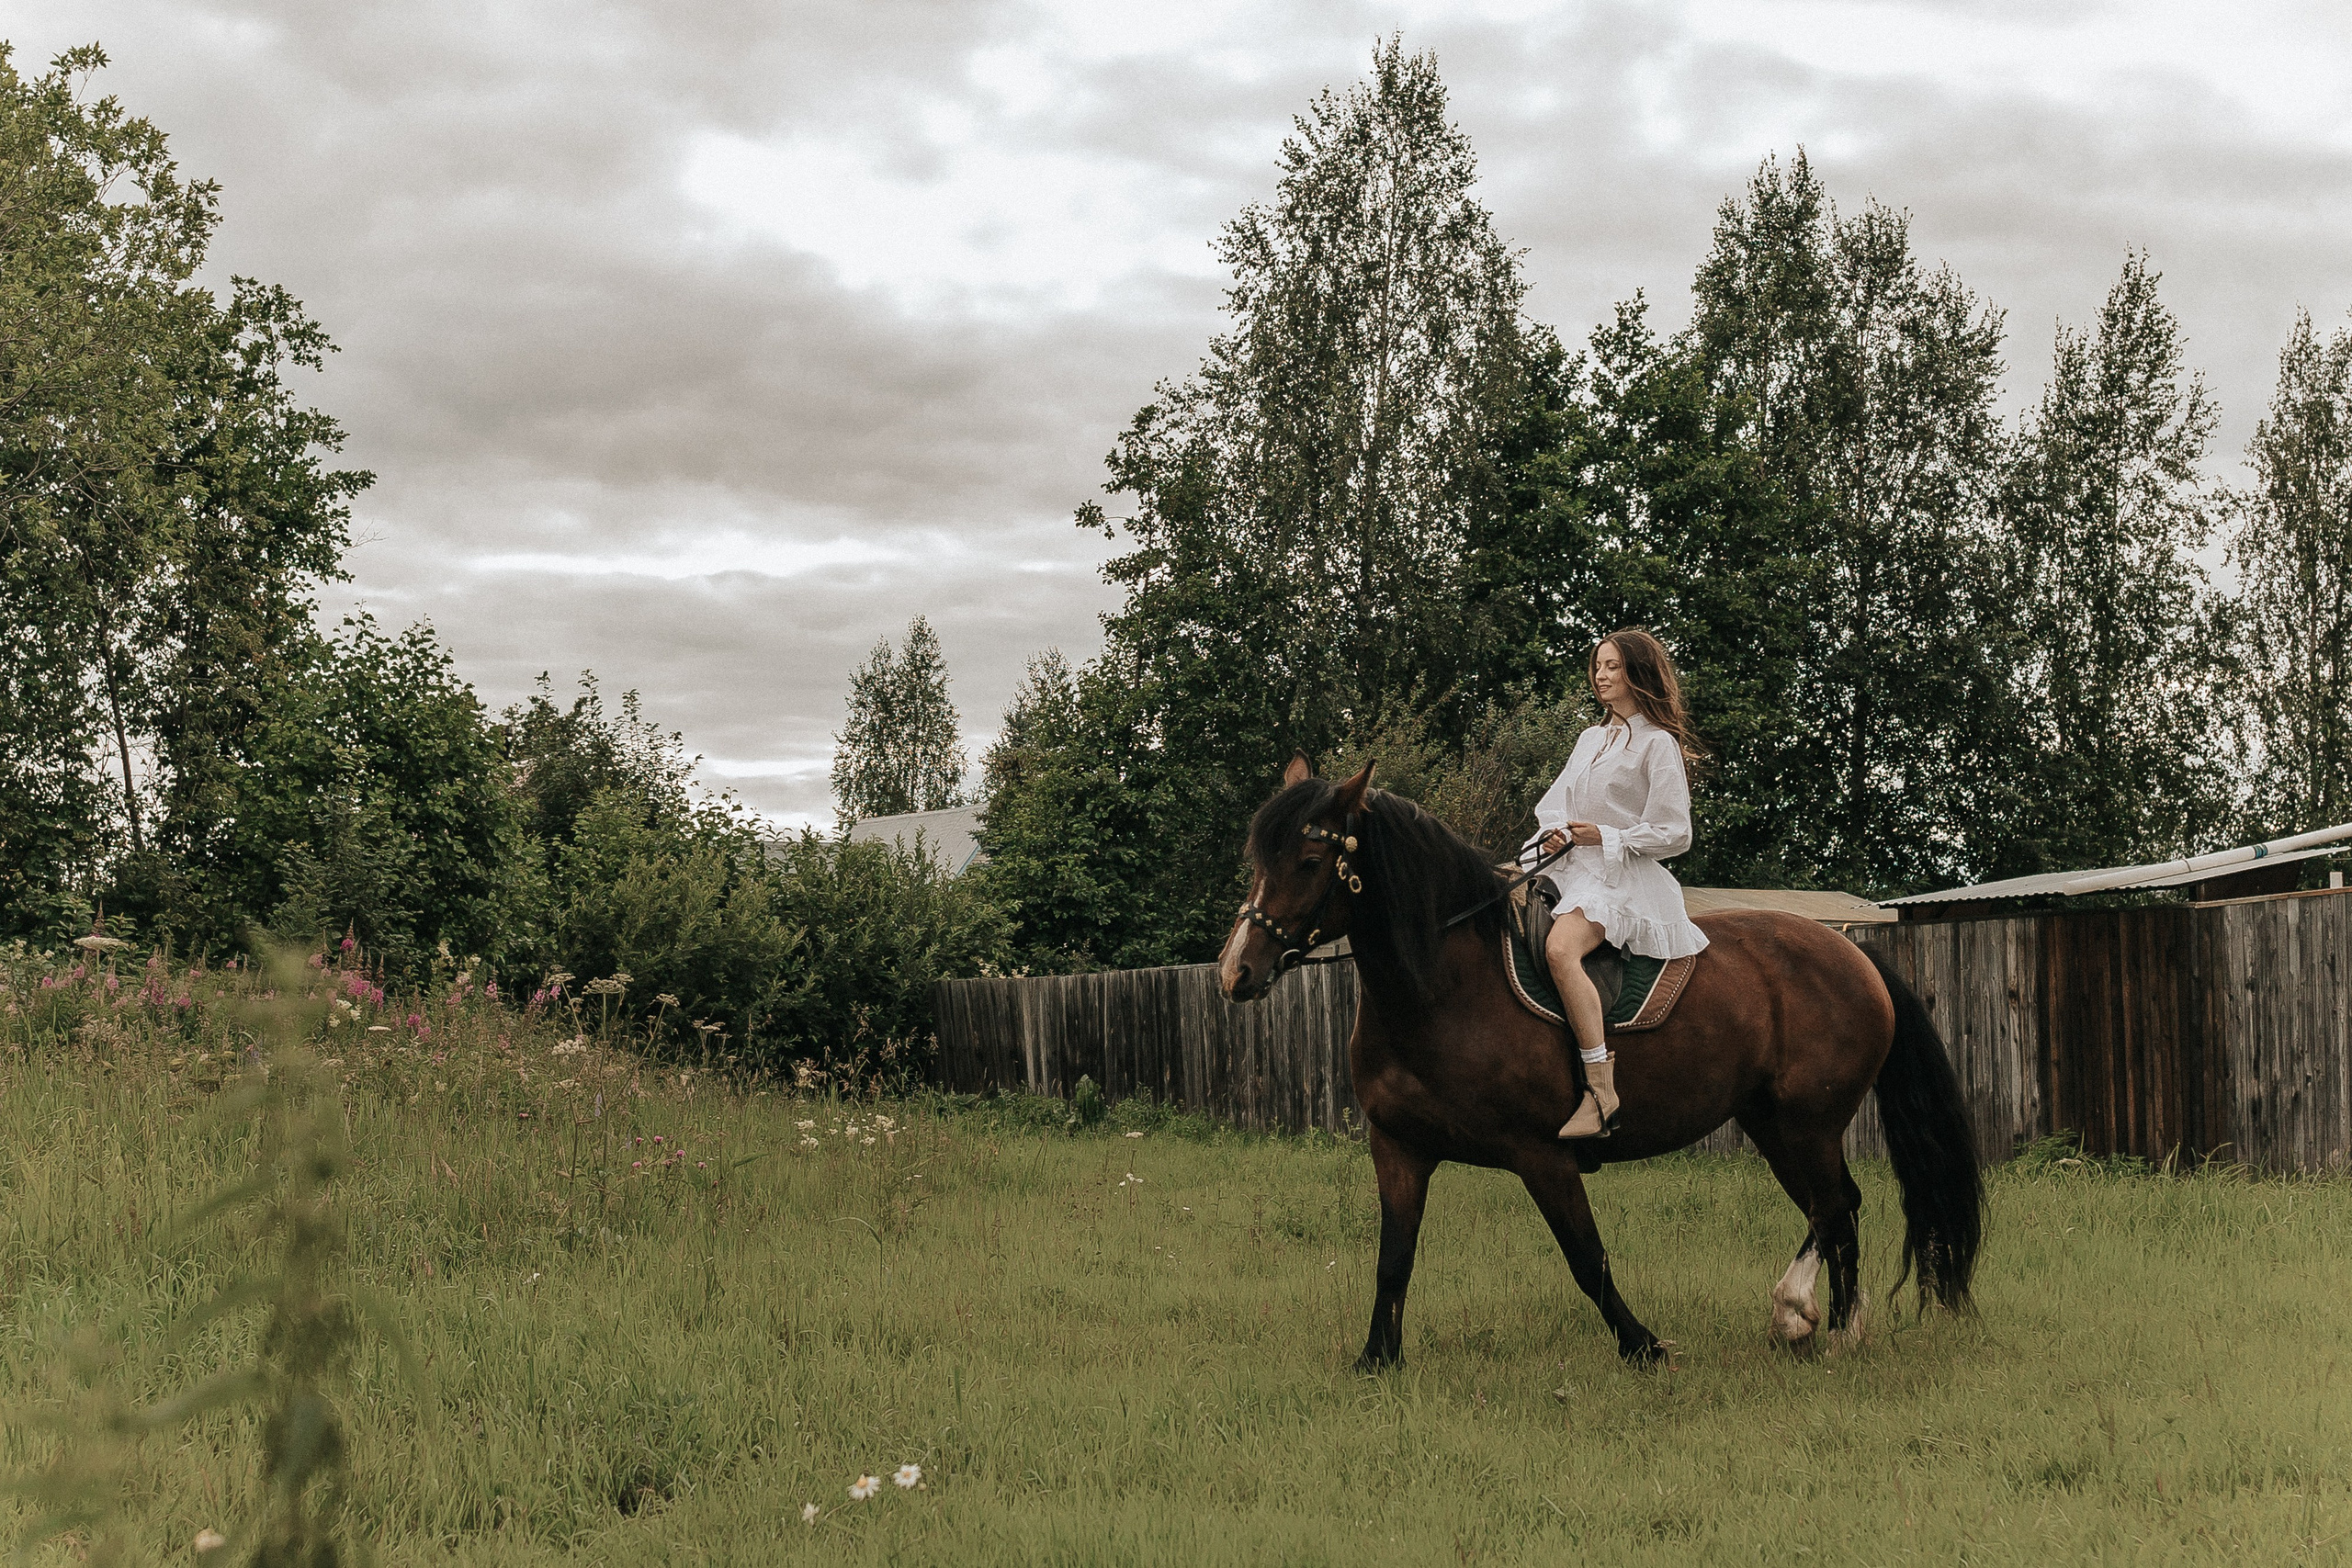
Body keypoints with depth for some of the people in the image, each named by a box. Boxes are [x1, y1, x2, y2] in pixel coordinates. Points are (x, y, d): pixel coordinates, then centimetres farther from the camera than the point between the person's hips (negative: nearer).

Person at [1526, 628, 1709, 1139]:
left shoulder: (1658, 744, -2)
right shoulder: (1591, 738, 21)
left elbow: (1673, 834, -7)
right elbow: (1553, 803, 21)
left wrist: (1607, 838, -14)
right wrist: (1554, 832, -2)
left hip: (1622, 875, -9)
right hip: (1570, 868, 9)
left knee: (1560, 948, -35)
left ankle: (1600, 1087, -38)